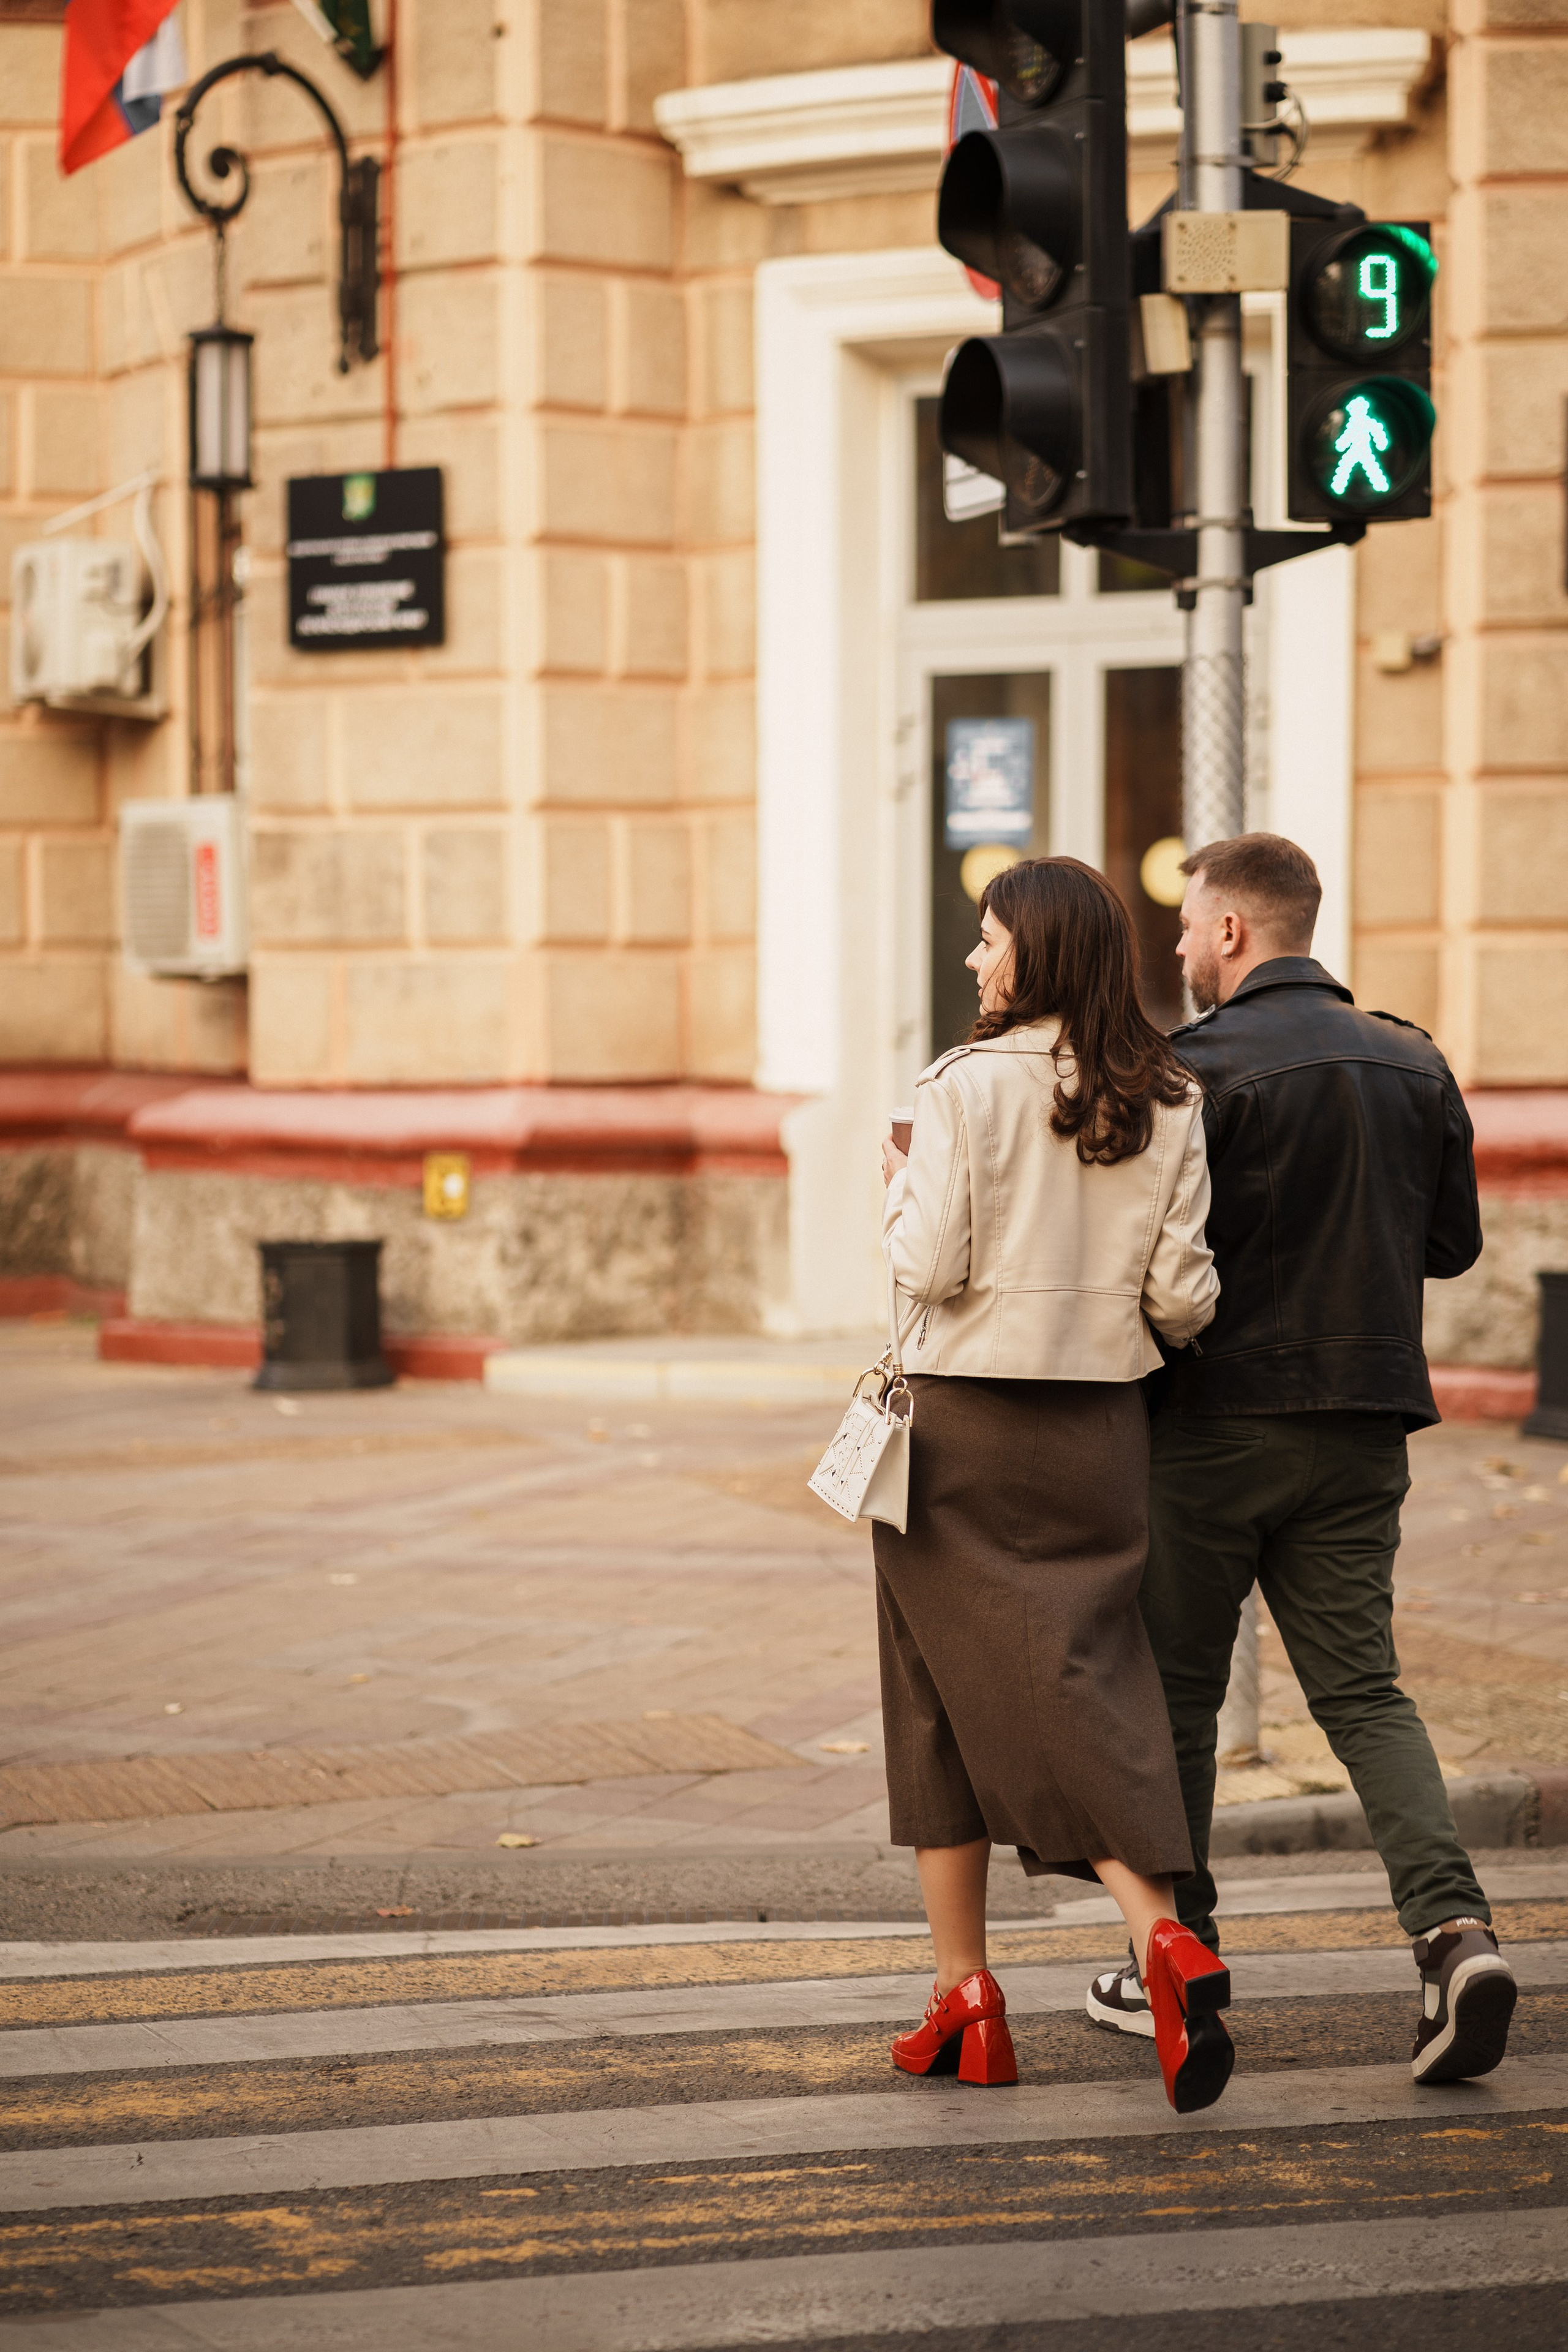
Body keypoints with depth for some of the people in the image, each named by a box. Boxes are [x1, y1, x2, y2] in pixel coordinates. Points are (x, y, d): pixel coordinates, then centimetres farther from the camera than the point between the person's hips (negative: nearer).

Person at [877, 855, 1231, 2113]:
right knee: (1094, 1688, 7)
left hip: (964, 1427, -3)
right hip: (1102, 1430, 3)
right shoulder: (1169, 1103, 1)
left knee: (949, 1698, 9)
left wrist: (899, 1189, 5)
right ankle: (1165, 1938, -16)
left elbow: (931, 1269, -14)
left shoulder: (967, 1086, -11)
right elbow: (1184, 1298, -2)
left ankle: (966, 1997, 13)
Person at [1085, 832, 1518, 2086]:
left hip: (1216, 1417, -5)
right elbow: (1453, 1240, 12)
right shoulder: (1413, 1063, 6)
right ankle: (1453, 1926, -13)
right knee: (1362, 1687, 7)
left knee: (1175, 1691, 10)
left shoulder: (1202, 1065, -13)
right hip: (1364, 1421, 5)